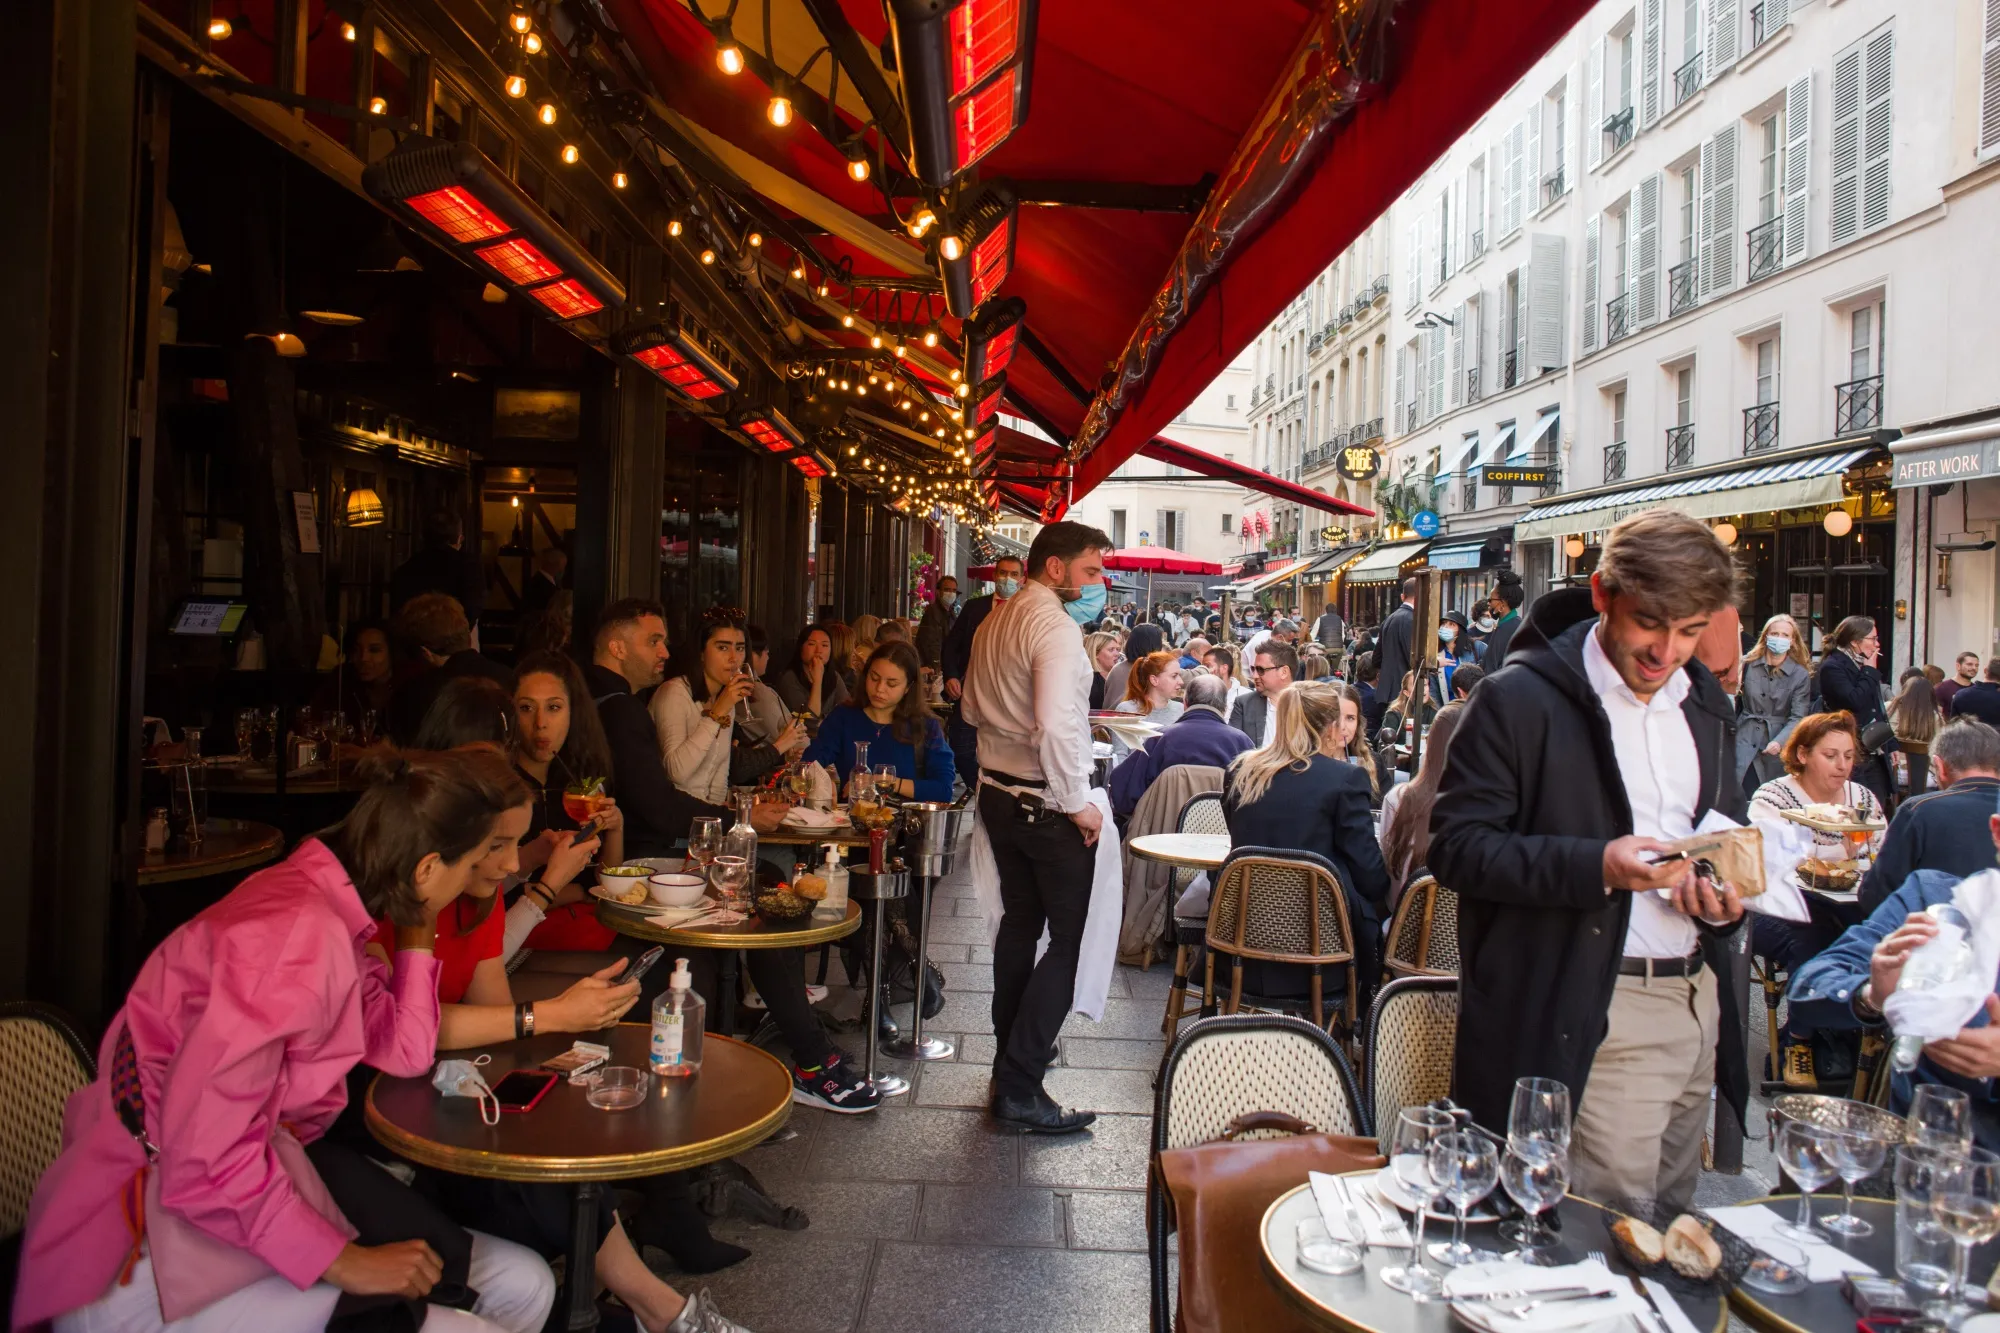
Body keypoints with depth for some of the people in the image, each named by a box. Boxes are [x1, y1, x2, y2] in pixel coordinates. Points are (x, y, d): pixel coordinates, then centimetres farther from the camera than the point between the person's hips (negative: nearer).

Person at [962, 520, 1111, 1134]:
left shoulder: (995, 621, 10)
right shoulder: (1056, 626, -19)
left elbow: (974, 709, 20)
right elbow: (1057, 726, -28)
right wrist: (1079, 803, -20)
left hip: (999, 792, 9)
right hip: (1046, 803, -9)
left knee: (1021, 922, 21)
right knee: (1072, 938, -3)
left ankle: (1011, 1053, 34)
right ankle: (1018, 1088, -2)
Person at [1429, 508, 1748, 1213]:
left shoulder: (1705, 704, 14)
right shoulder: (1519, 698, -10)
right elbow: (1457, 844, -13)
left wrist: (1727, 897, 4)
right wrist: (1595, 866, -25)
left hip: (1697, 999, 7)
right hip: (1590, 1016, -7)